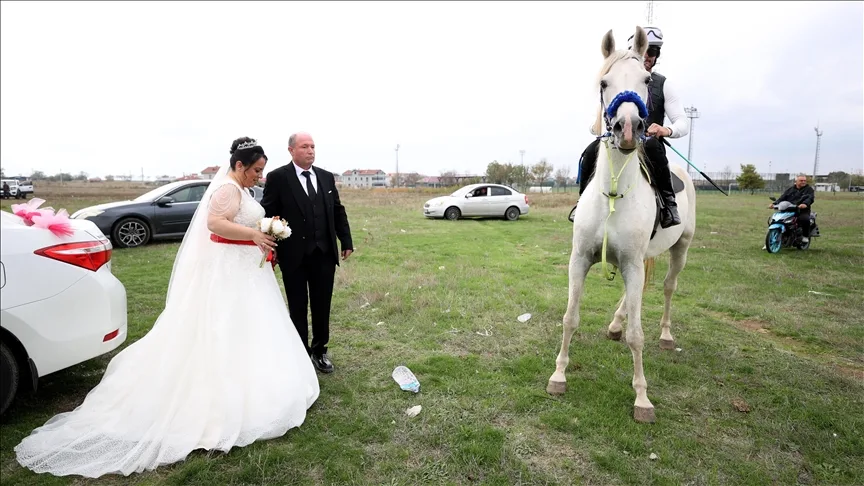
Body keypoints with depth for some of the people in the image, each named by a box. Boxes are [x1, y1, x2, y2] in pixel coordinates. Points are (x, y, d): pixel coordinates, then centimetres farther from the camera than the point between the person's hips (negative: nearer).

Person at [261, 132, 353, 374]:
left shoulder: (327, 177, 9)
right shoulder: (278, 177, -4)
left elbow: (338, 212, 12)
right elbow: (268, 213, -5)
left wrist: (346, 242, 9)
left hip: (324, 253, 4)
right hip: (294, 254, -3)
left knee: (322, 306, 12)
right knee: (298, 308, 10)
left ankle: (319, 350, 30)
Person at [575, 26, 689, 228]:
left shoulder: (663, 85, 5)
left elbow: (683, 123, -2)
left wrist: (667, 130, -26)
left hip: (649, 141, -1)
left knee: (653, 147, -36)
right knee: (590, 152, -28)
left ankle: (668, 202, -24)